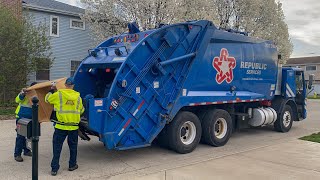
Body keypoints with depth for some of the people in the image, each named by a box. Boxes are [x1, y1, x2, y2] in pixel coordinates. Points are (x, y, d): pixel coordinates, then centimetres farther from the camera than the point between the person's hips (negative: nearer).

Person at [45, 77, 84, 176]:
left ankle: (54, 168, 6)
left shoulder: (58, 94, -6)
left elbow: (47, 99, 12)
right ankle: (72, 165, 28)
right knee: (73, 146, 18)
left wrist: (51, 90, 28)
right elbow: (81, 110, 15)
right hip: (74, 126, 2)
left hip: (61, 126, -2)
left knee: (57, 147, 6)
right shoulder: (78, 96, 3)